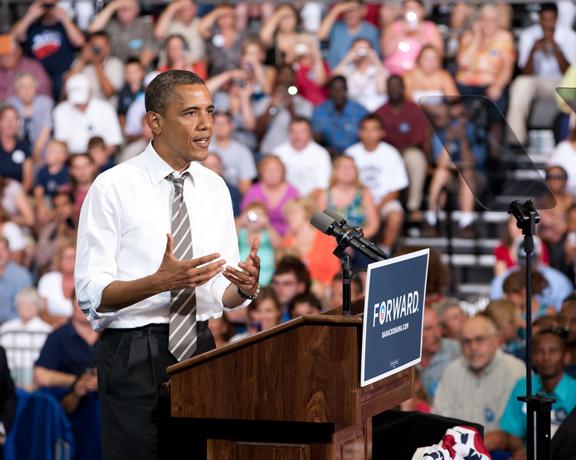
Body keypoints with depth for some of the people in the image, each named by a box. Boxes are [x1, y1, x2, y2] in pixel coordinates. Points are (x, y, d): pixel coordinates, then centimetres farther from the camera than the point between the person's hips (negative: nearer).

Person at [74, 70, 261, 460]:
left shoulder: (214, 188, 9)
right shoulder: (113, 188, -8)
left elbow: (222, 291, 12)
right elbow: (92, 294, -13)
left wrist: (244, 286, -12)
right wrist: (159, 282, -28)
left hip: (198, 347, 5)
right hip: (135, 352, -5)